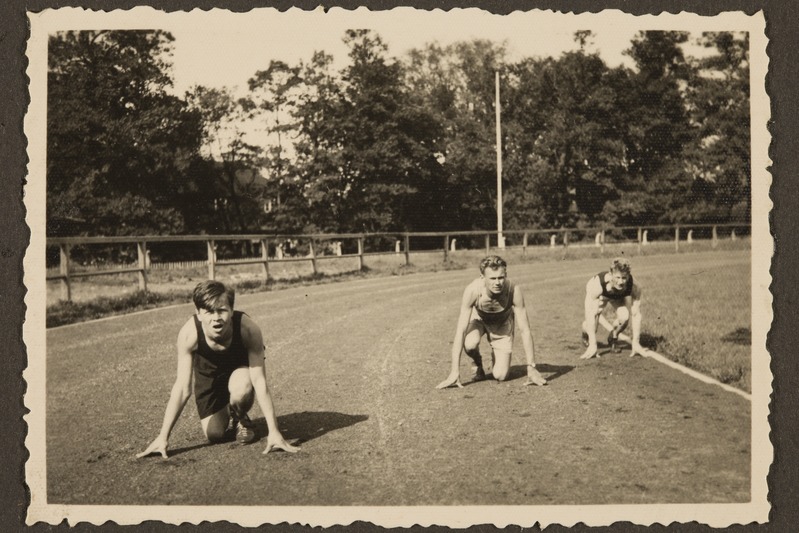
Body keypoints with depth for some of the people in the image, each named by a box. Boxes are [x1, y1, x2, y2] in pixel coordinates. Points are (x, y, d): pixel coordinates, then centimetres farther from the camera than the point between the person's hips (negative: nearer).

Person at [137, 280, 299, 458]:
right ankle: (226, 414, 34)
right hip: (208, 373, 1)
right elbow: (182, 387, -28)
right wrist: (163, 437, -29)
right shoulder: (189, 333, -35)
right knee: (214, 435, -3)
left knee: (241, 391, -36)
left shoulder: (248, 329, -38)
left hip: (240, 367, -1)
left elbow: (260, 382, -33)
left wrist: (274, 432, -35)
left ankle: (240, 419, 1)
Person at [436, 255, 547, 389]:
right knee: (470, 344, -35)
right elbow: (460, 330, -35)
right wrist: (455, 372, -38)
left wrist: (531, 368, -28)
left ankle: (496, 358, 26)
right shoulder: (472, 290, -38)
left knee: (500, 376, -11)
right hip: (478, 318, 0)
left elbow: (525, 330, -28)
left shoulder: (514, 290, -37)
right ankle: (477, 363, 2)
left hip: (502, 322, 0)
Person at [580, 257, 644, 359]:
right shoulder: (597, 284, -45)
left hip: (619, 296, 1)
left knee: (624, 316, -27)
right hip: (600, 294, -1)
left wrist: (636, 343, -30)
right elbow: (590, 315, -42)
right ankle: (585, 330, 21)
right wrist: (592, 345, -43)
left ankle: (613, 338, 7)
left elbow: (636, 315, -29)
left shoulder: (634, 287, -38)